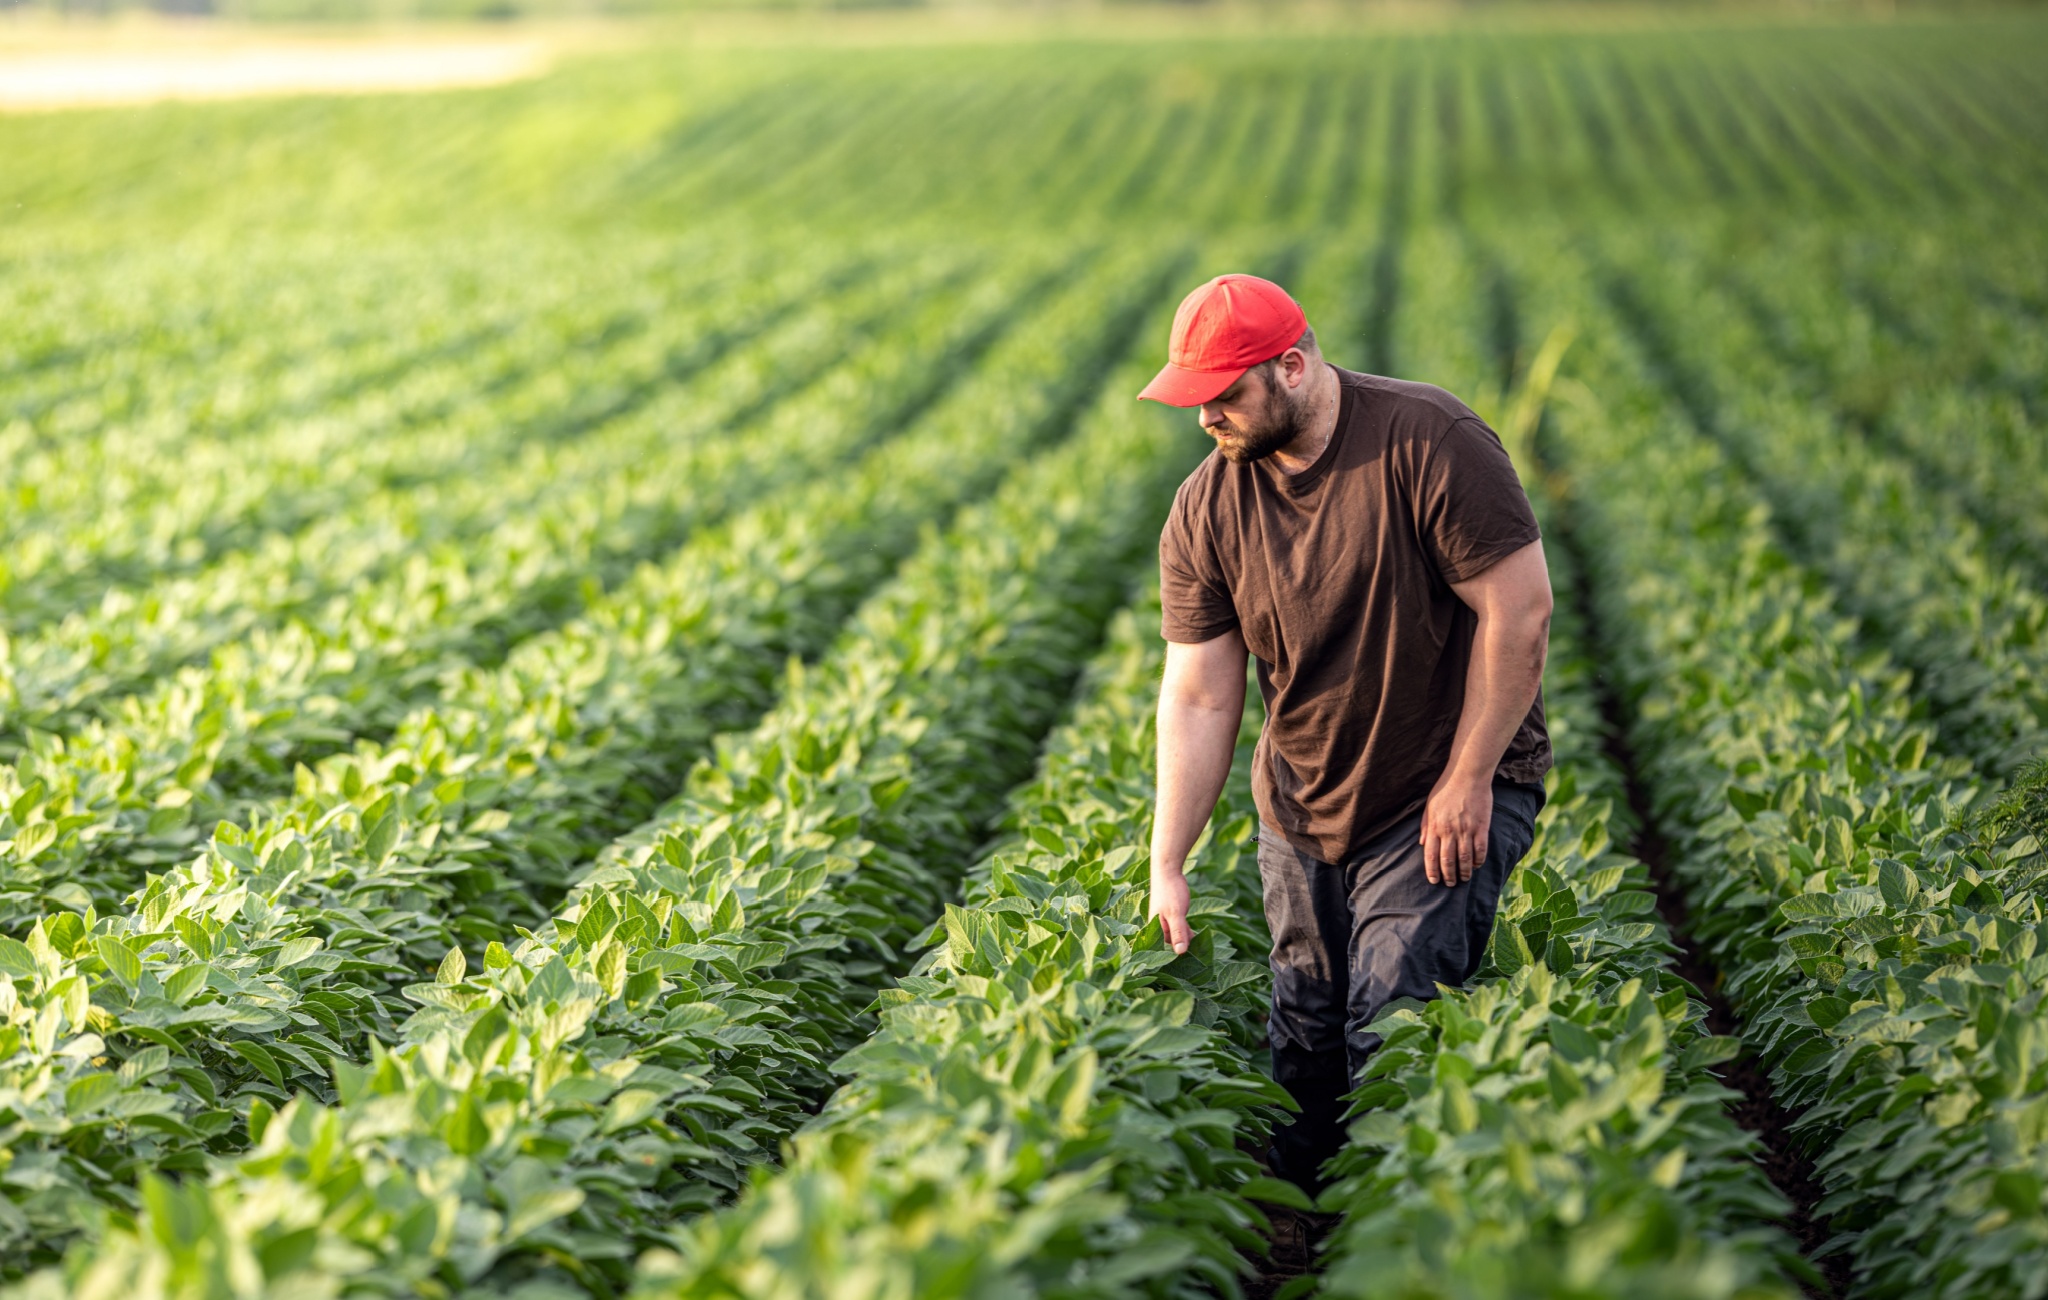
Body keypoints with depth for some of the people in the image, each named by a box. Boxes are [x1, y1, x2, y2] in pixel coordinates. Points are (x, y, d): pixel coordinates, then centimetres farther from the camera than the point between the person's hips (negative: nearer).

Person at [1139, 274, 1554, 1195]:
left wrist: (1466, 781, -17)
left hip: (1447, 797, -5)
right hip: (1303, 809, 5)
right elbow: (1199, 695, -3)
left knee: (1392, 1030, -13)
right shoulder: (1204, 512, -5)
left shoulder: (1427, 442, -19)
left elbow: (1519, 609, -18)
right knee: (1302, 1036, 10)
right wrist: (1167, 863, -8)